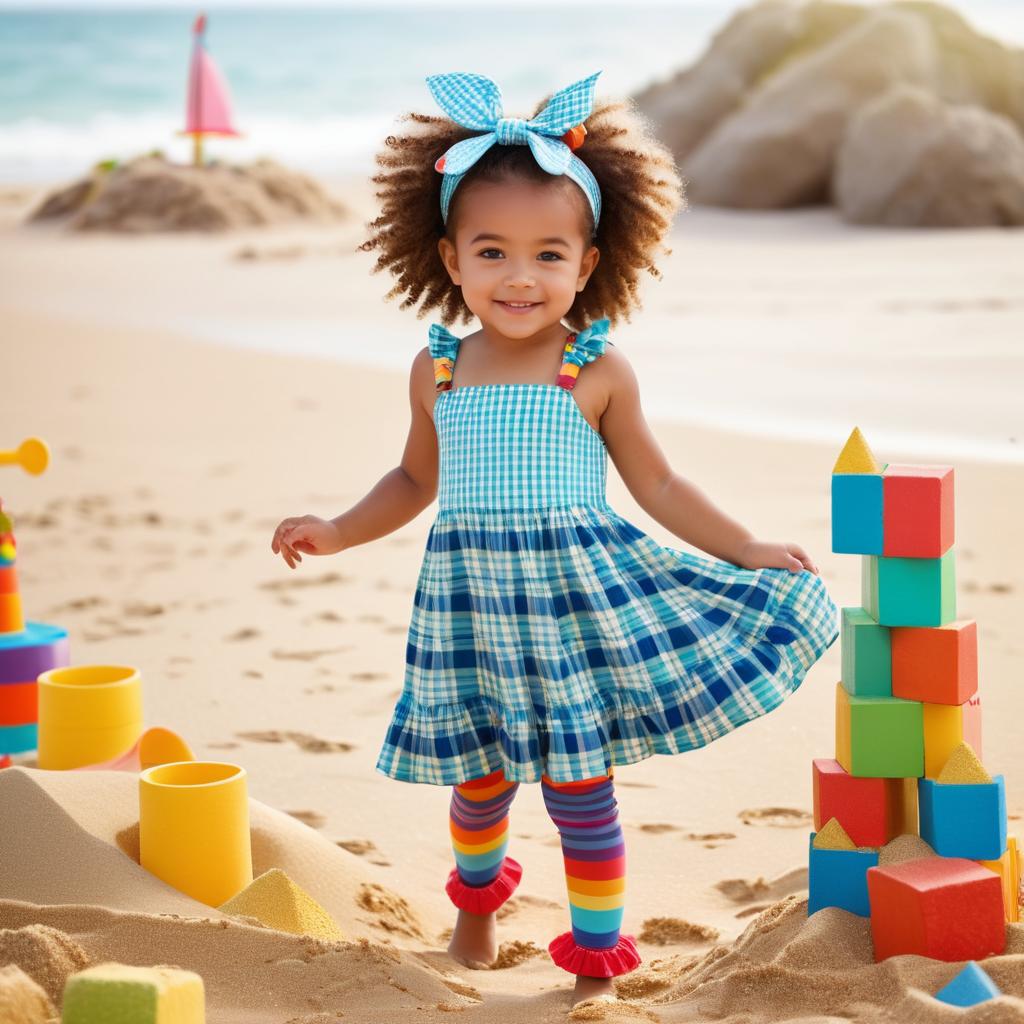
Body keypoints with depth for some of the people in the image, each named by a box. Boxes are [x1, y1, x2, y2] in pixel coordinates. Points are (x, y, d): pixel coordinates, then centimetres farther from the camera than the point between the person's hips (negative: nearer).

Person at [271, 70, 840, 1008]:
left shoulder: (598, 372, -5)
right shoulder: (437, 371, 3)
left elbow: (659, 488, 4)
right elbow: (416, 482, 19)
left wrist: (750, 552, 1)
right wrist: (336, 533, 11)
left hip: (577, 593, -3)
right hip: (471, 602, 3)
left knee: (578, 783, 0)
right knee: (479, 776, 13)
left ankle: (597, 953, 20)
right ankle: (478, 892, 46)